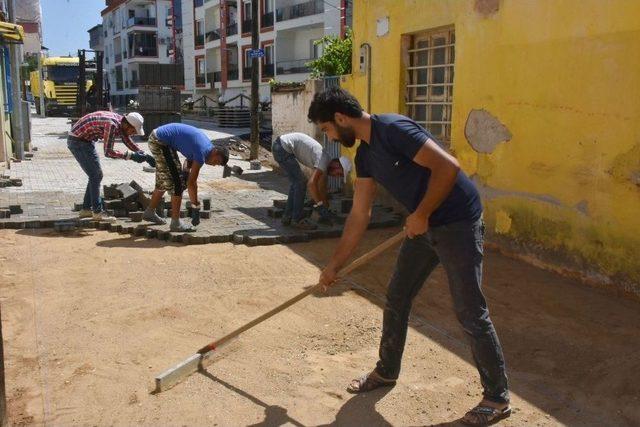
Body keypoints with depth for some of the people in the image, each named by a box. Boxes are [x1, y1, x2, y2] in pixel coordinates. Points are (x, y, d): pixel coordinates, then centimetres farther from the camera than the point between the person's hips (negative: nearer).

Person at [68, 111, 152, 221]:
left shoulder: (121, 123, -2)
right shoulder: (112, 125, -30)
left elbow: (129, 143, 12)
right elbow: (108, 152, -29)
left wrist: (145, 156, 3)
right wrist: (130, 156, -28)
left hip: (86, 140, 10)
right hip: (77, 140, -10)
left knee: (96, 175, 12)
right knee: (96, 175, -9)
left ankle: (86, 209, 19)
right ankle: (98, 212, -3)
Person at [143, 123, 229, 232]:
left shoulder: (206, 143, 6)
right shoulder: (202, 153, -21)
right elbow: (191, 182, -18)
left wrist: (185, 170, -2)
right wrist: (196, 207, -12)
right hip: (160, 142, -10)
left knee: (165, 181, 20)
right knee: (176, 182, -7)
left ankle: (149, 212, 34)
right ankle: (176, 223, -1)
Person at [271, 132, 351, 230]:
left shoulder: (324, 160, 13)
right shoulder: (324, 161, -16)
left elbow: (322, 188, 21)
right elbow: (312, 183, -26)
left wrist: (326, 210, 24)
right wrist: (320, 206, -20)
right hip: (283, 147, -10)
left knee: (296, 182, 16)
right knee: (300, 182, -8)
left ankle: (287, 217, 20)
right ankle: (297, 220, -2)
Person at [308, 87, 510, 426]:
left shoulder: (393, 129, -20)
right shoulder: (365, 155, 8)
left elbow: (448, 166, -27)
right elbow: (359, 215, 12)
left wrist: (421, 214, -19)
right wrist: (334, 266, 13)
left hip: (458, 223, -9)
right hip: (424, 227, 9)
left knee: (470, 313, -2)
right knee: (396, 300, 14)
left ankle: (497, 399, 14)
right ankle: (386, 371, 34)